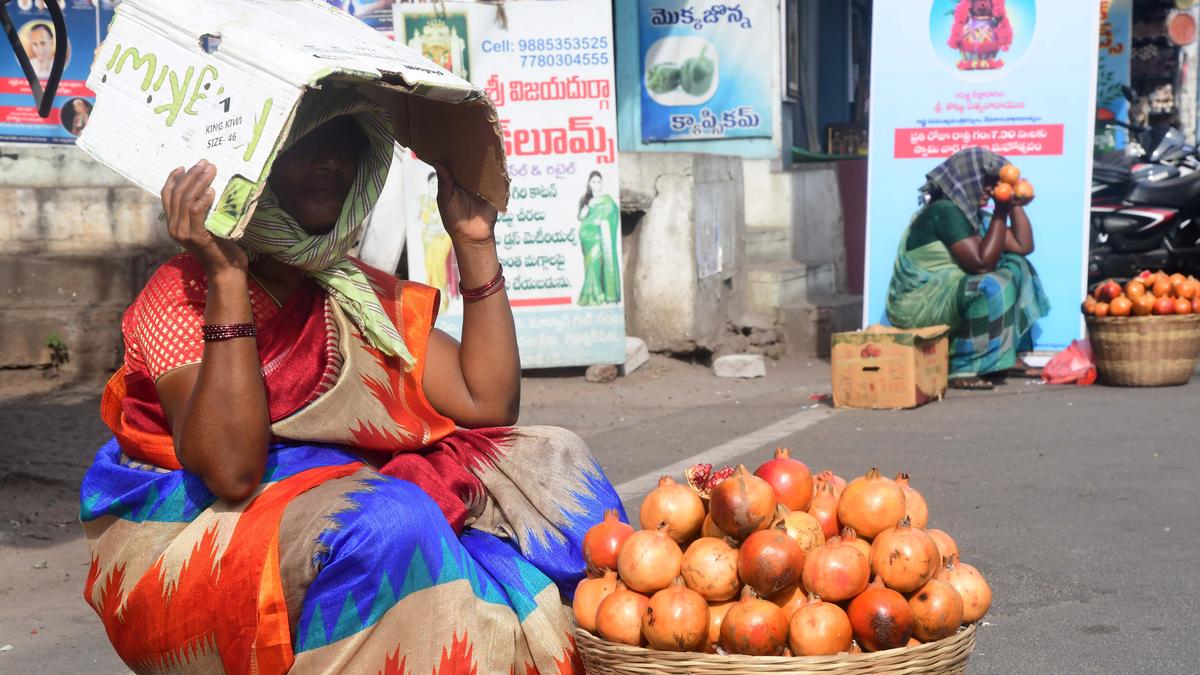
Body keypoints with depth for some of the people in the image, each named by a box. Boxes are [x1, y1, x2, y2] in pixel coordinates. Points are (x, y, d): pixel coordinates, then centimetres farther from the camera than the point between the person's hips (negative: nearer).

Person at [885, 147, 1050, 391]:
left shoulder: (975, 214, 9)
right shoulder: (945, 211, -18)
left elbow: (1023, 246, 10)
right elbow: (981, 264, -24)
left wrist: (1015, 204, 2)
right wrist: (1001, 213, -19)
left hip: (946, 293, 10)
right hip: (918, 303, -10)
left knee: (1015, 266, 5)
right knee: (990, 286, -29)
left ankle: (1010, 352, 1)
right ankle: (964, 369, -20)